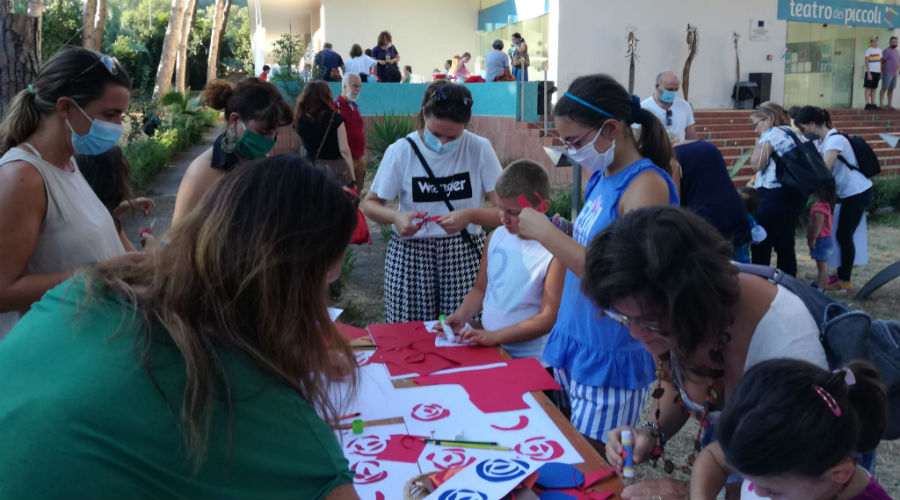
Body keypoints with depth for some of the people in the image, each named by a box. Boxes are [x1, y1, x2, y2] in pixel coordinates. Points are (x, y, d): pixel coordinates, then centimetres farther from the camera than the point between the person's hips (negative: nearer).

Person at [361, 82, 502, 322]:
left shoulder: (479, 149, -4)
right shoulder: (401, 151, -3)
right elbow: (370, 203, 4)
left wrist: (470, 215, -24)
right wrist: (396, 216, -17)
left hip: (465, 254, 0)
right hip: (409, 255, 0)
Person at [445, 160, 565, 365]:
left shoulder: (556, 254, -13)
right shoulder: (496, 237, 8)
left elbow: (548, 318, -13)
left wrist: (494, 336, -18)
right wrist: (461, 316, -1)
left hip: (528, 361, -6)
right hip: (488, 350, 6)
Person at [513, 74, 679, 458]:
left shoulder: (646, 185, -17)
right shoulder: (600, 177, 9)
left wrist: (546, 233, -21)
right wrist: (543, 232, 1)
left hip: (611, 358, -8)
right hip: (574, 341, 8)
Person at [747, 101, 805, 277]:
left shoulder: (773, 133, -8)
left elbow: (757, 163, -12)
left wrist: (759, 144, 3)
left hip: (775, 195, -9)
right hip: (796, 195, 9)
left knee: (761, 244, -4)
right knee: (785, 245, 14)